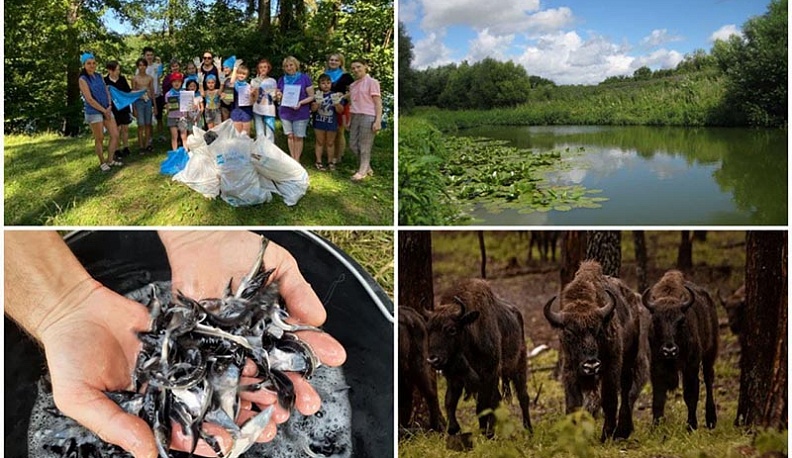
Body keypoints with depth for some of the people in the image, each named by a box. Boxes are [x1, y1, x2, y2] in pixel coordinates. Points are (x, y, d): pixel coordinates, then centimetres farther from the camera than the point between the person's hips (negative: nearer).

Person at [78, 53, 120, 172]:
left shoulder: (99, 76, 10)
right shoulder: (83, 79, -8)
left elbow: (107, 92, 11)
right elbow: (89, 99, -13)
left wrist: (109, 107, -5)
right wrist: (103, 110, -11)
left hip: (107, 110, 6)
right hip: (94, 112, -6)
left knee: (115, 135, 3)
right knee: (99, 139, 2)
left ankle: (110, 160, 16)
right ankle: (102, 163, 15)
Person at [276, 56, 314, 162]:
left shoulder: (305, 78, -5)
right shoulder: (281, 80, 7)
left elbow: (311, 97, -4)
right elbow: (278, 96, 17)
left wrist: (300, 103, -21)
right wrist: (278, 96, -8)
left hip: (301, 113, -4)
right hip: (285, 113, 4)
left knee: (298, 137, 0)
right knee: (290, 136, 9)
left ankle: (297, 160, 10)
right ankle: (292, 159, 19)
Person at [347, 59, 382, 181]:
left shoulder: (372, 82, -3)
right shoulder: (353, 85, 17)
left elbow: (378, 103, -7)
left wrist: (378, 121, -14)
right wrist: (350, 120, 15)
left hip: (368, 117, -7)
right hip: (355, 117, 8)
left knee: (365, 147, -4)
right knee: (353, 145, 8)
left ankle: (362, 171, 5)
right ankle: (367, 168, 23)